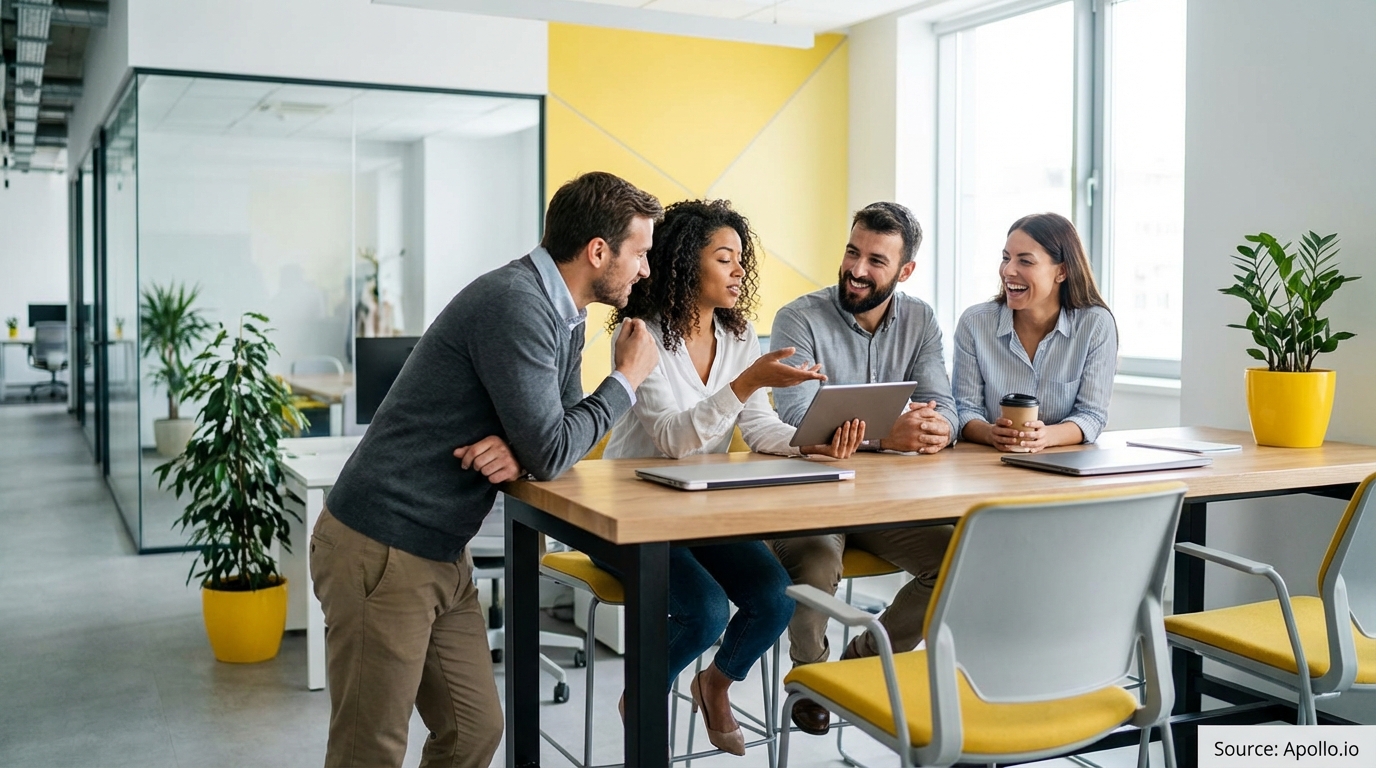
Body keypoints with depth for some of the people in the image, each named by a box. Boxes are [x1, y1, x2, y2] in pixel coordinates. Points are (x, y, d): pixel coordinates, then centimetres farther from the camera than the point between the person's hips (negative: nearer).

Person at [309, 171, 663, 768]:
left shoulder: (566, 315, 10)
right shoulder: (517, 304, -21)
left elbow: (558, 432, 14)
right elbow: (551, 452, -21)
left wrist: (520, 451, -10)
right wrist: (627, 379, -7)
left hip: (443, 554, 9)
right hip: (381, 552, -9)